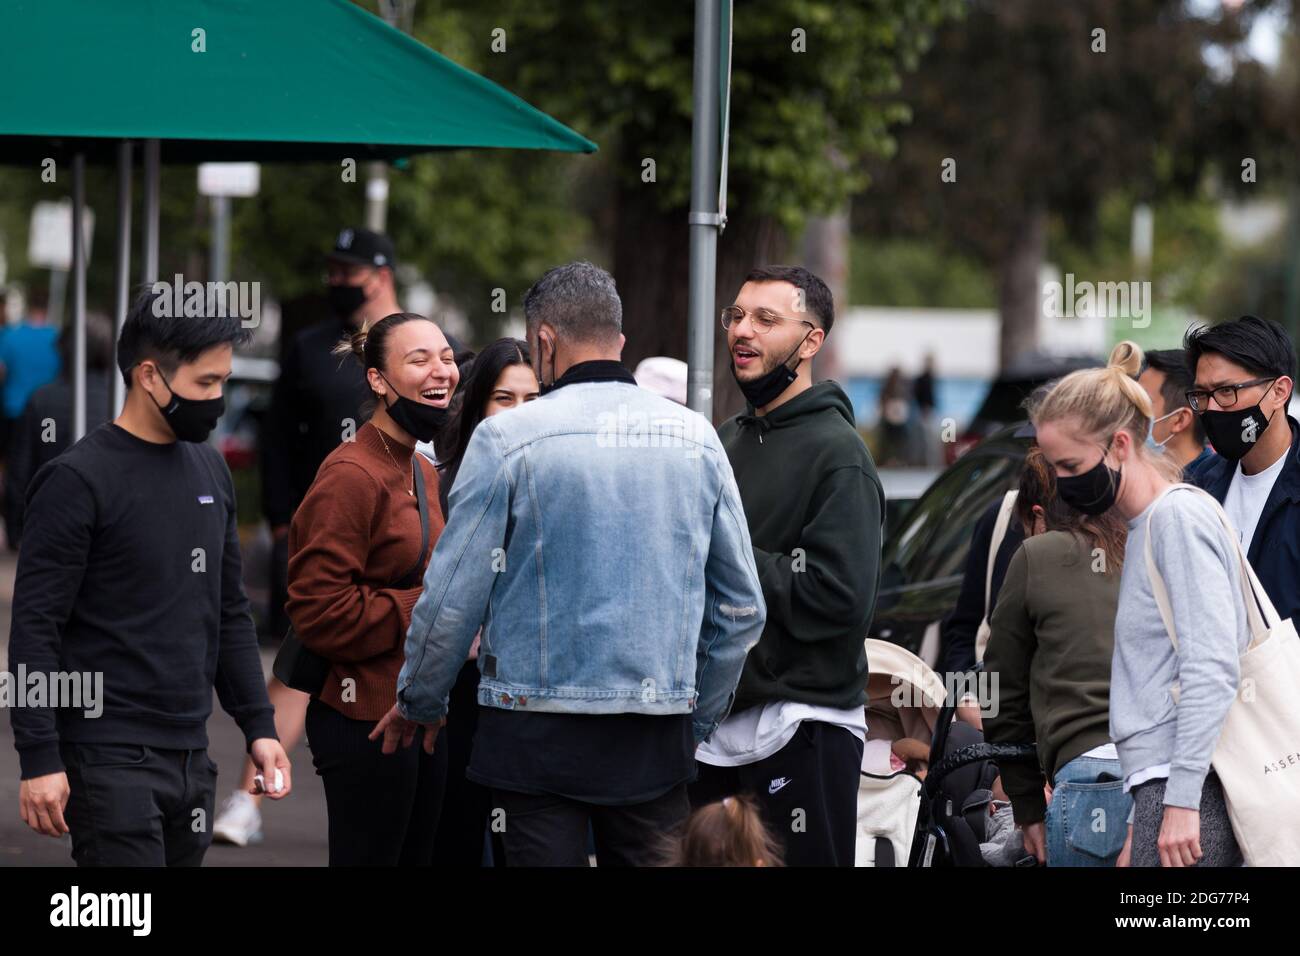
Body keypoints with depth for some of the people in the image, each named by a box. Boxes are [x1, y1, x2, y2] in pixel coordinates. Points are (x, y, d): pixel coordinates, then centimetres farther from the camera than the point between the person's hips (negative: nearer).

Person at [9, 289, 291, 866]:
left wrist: (257, 725, 14)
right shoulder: (78, 481, -10)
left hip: (190, 755, 7)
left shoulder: (211, 472, 13)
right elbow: (35, 629, -12)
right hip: (110, 759, -7)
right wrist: (39, 759, -16)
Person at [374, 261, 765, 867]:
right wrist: (697, 722, 22)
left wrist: (418, 703, 11)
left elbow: (452, 600, -5)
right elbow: (741, 609, 11)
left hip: (539, 737, -3)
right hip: (658, 741, 4)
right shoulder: (696, 438, 7)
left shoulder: (507, 439, -6)